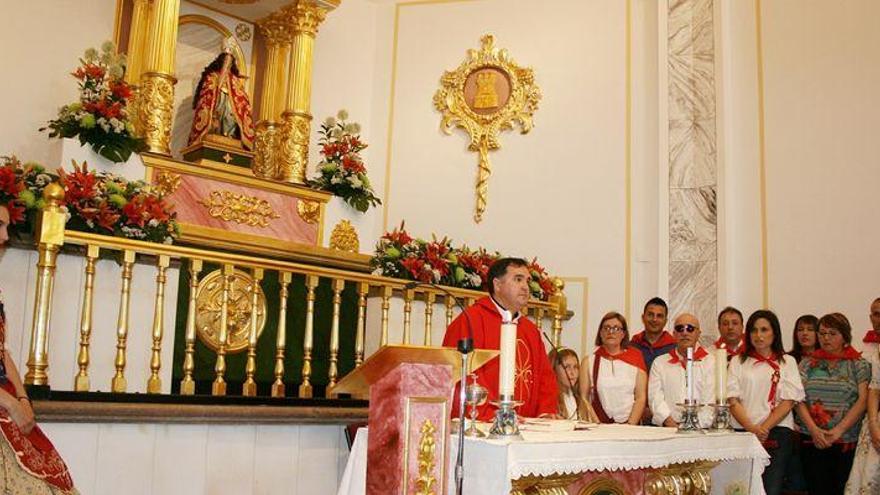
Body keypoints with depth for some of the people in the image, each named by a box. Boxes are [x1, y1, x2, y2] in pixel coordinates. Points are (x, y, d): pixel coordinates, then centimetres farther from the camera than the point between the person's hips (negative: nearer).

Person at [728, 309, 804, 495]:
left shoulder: (787, 362, 11)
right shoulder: (737, 362, 12)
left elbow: (788, 401, 1)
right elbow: (733, 400, 2)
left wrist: (764, 428, -10)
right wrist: (751, 429, -12)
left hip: (777, 434, -1)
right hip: (743, 434, 1)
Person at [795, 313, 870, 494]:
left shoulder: (859, 365, 5)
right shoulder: (807, 364, 11)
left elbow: (862, 400, -4)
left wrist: (838, 431, -13)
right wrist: (813, 429, -11)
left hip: (847, 442, -1)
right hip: (813, 442, 2)